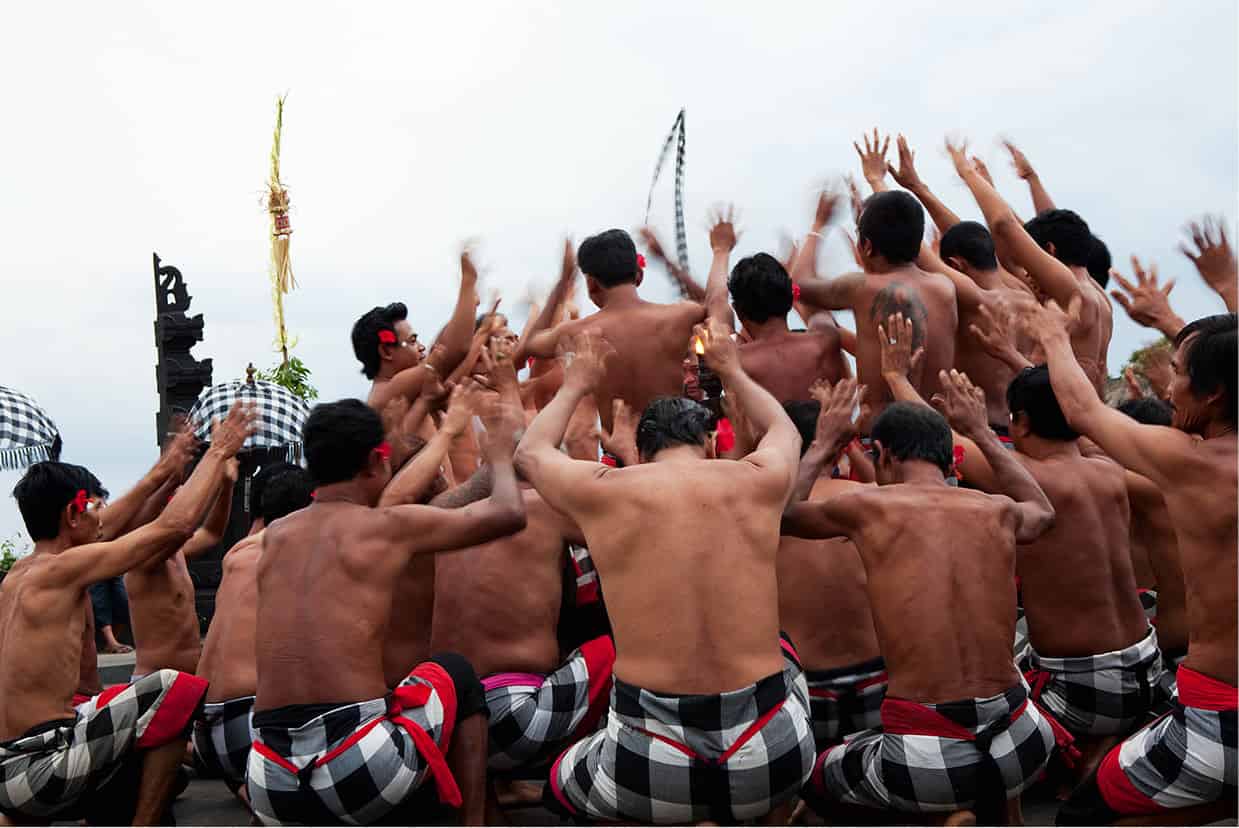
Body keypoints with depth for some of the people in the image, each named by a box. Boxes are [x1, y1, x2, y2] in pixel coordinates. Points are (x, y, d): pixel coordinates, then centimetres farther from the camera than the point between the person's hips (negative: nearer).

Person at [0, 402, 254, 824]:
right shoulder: (63, 568, -14)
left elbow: (114, 526, 24)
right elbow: (175, 525, -17)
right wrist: (218, 451, -6)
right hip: (38, 768, -10)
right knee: (178, 689, -10)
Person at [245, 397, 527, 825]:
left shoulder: (274, 535, 13)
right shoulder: (390, 525, -1)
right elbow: (509, 513, 7)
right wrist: (500, 454, 27)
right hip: (364, 769, -5)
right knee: (455, 673, 23)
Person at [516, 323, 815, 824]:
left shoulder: (602, 492, 0)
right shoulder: (758, 482, 3)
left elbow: (529, 453, 25)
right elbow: (784, 431, 30)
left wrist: (576, 386, 40)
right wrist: (731, 372, 45)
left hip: (649, 772, -1)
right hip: (775, 761, 2)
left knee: (554, 783, 31)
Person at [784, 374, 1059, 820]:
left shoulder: (867, 506, -4)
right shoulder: (998, 511, 5)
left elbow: (779, 512, 17)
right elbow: (1042, 510, 32)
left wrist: (822, 444, 30)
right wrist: (981, 431, 38)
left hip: (925, 763, -4)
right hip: (1021, 750, 5)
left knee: (812, 779, 25)